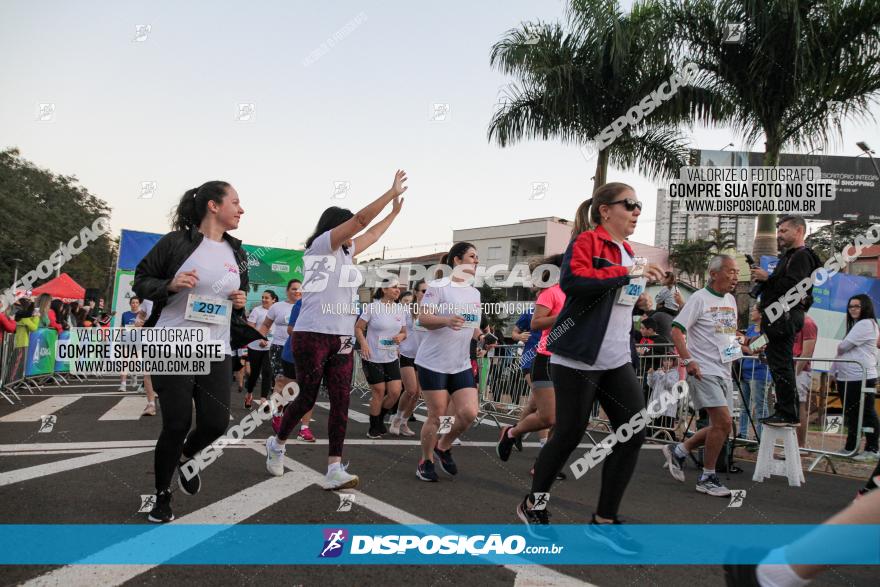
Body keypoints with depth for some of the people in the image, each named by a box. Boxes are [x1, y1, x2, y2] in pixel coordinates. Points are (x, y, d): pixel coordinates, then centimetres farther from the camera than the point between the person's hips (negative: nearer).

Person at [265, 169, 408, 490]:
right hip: (312, 335, -8)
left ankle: (334, 470, -2)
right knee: (307, 398, 3)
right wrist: (394, 191, -6)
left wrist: (395, 211, 36)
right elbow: (361, 219, -11)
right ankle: (277, 443, 29)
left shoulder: (344, 252, 18)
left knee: (341, 402, -2)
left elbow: (371, 234, 34)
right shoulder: (320, 244, -5)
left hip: (342, 339, 8)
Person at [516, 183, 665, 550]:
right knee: (569, 435, -1)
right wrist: (627, 272, -27)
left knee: (634, 434, -1)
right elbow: (572, 280, -28)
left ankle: (603, 521, 11)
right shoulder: (587, 241, -9)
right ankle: (532, 505, 22)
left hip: (617, 361, 8)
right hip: (578, 359, -8)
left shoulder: (626, 252, 17)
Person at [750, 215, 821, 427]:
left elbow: (791, 286, -21)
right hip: (777, 317, 11)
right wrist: (763, 278, 7)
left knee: (781, 366, -11)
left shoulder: (802, 256, -8)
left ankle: (788, 414, -8)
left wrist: (767, 278, -13)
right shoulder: (787, 255, 24)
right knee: (779, 365, 13)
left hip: (785, 317, -11)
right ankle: (784, 411, 19)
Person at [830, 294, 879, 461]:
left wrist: (839, 347, 7)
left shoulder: (866, 324, -10)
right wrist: (833, 372, 20)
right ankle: (851, 447, 21)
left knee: (866, 414, -2)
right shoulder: (854, 325, 22)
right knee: (851, 414, 13)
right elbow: (841, 351, 22)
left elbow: (844, 346, -16)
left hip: (862, 378, -9)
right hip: (846, 378, 9)